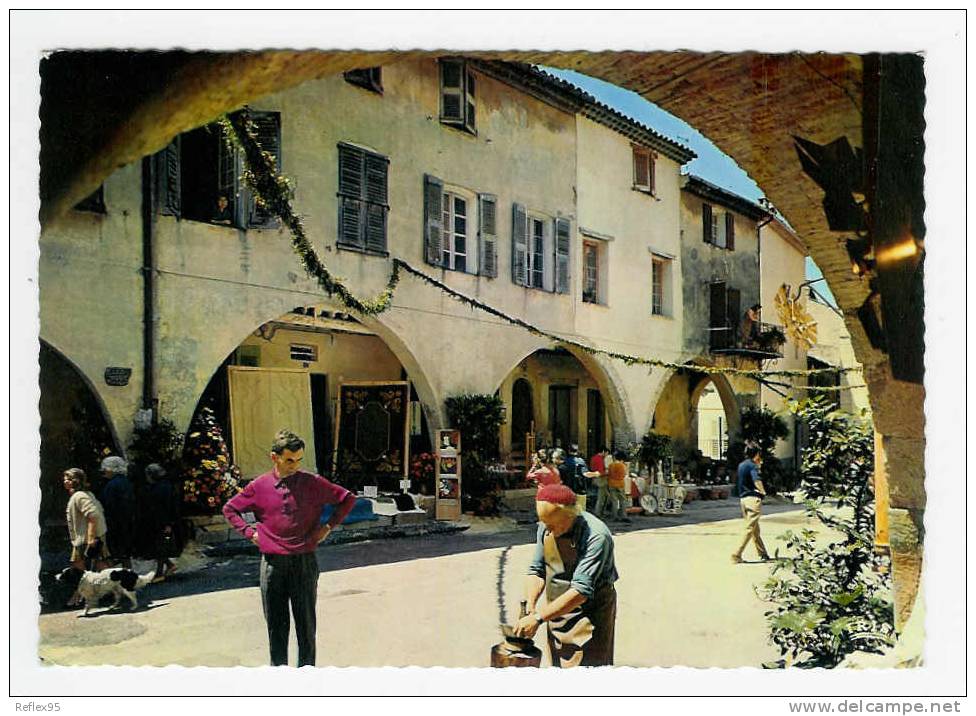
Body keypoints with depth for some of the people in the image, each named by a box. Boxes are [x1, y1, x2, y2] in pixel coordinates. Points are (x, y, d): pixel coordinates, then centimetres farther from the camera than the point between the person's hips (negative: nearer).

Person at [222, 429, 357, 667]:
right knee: (276, 623, 10)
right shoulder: (259, 486, 1)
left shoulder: (313, 483, -2)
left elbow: (348, 499, 7)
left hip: (304, 562, -1)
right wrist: (249, 532, 4)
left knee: (306, 622, 6)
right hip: (272, 564, 1)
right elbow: (230, 509, 15)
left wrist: (328, 526, 1)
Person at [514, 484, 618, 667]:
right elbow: (537, 570, 4)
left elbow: (581, 590, -29)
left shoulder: (596, 536, -26)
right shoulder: (545, 528, -4)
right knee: (558, 667, 17)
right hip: (556, 611, 6)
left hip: (589, 616, -6)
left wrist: (538, 618, -29)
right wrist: (530, 608, -12)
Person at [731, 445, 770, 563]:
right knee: (749, 529, -5)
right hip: (753, 498, -8)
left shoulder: (741, 465, 15)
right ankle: (736, 555, -9)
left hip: (743, 499, 8)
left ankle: (763, 554, 27)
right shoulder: (752, 465, -10)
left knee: (755, 528, 17)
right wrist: (763, 492, -10)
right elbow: (756, 480, -26)